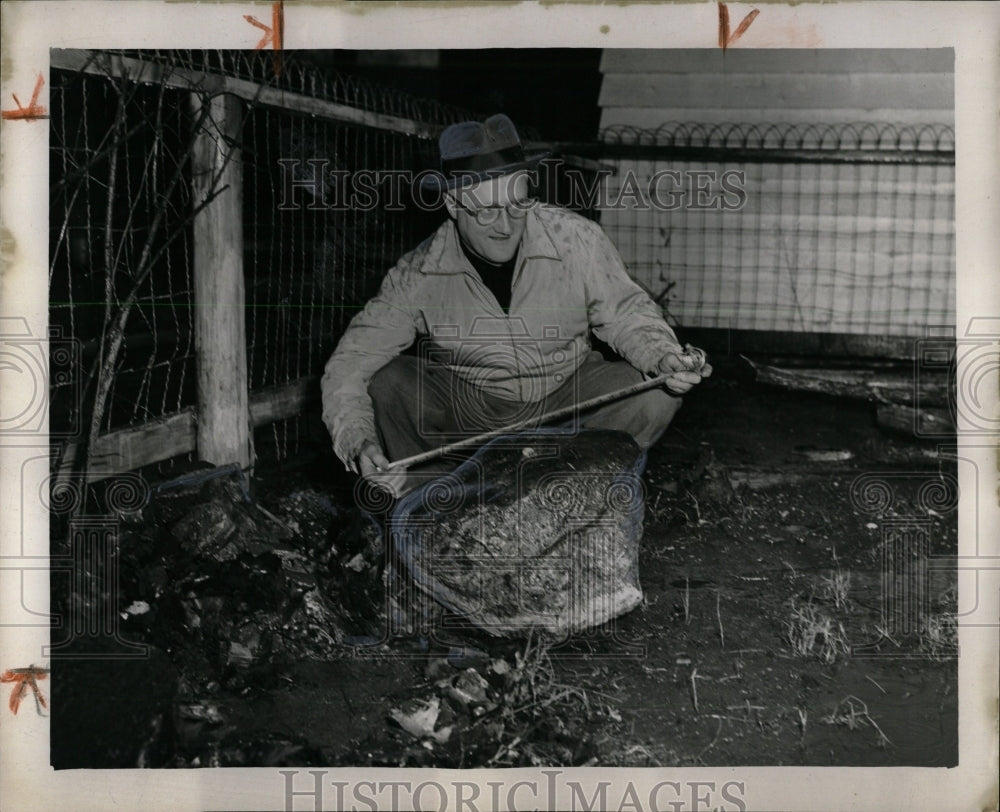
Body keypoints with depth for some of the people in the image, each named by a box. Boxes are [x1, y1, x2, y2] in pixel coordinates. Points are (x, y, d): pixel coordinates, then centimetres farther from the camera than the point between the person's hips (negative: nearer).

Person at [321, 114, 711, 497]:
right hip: (463, 406, 0)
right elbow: (349, 363, -18)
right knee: (378, 387, -26)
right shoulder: (418, 276, -19)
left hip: (567, 396, 1)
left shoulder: (576, 239, -18)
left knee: (654, 395, -24)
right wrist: (356, 440, -36)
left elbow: (625, 313, -3)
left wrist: (662, 355, -24)